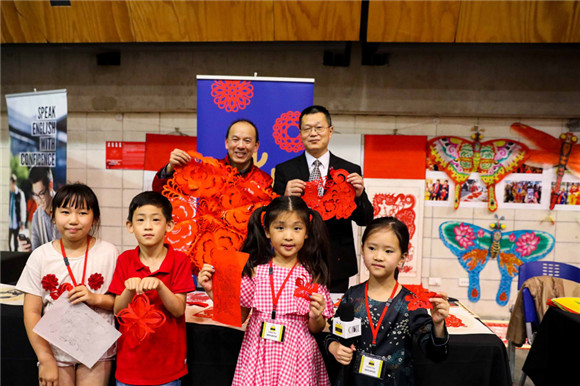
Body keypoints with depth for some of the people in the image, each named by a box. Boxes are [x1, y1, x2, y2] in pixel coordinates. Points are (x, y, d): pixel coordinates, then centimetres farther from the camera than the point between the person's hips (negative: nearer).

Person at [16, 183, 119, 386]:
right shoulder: (40, 256, -3)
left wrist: (97, 298, -18)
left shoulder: (108, 253, -5)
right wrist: (46, 359, -6)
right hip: (55, 351, 1)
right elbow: (32, 312, -2)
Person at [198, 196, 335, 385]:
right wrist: (213, 291, -11)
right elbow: (238, 316, -1)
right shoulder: (255, 270, -6)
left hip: (295, 358, -1)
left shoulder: (311, 275, -8)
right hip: (257, 356, 1)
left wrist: (316, 317, -21)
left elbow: (316, 329, 1)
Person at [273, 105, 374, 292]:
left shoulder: (350, 171, 4)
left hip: (337, 268, 1)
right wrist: (286, 198, -22)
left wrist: (358, 196, -17)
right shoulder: (284, 170, 2)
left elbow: (365, 220, 3)